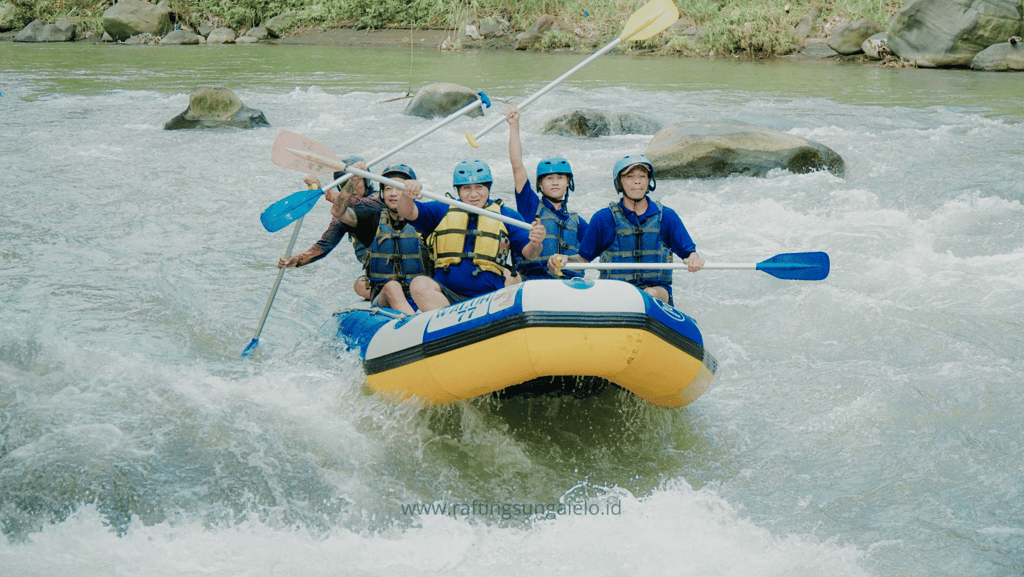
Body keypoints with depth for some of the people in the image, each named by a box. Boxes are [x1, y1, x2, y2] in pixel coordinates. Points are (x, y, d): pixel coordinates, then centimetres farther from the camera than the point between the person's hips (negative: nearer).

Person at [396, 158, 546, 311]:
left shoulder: (507, 216, 13)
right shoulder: (442, 211, 14)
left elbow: (528, 253, 4)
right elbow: (408, 213, 1)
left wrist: (535, 245, -22)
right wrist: (406, 196, -23)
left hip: (488, 297, -1)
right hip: (444, 296, 1)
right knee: (419, 284, -31)